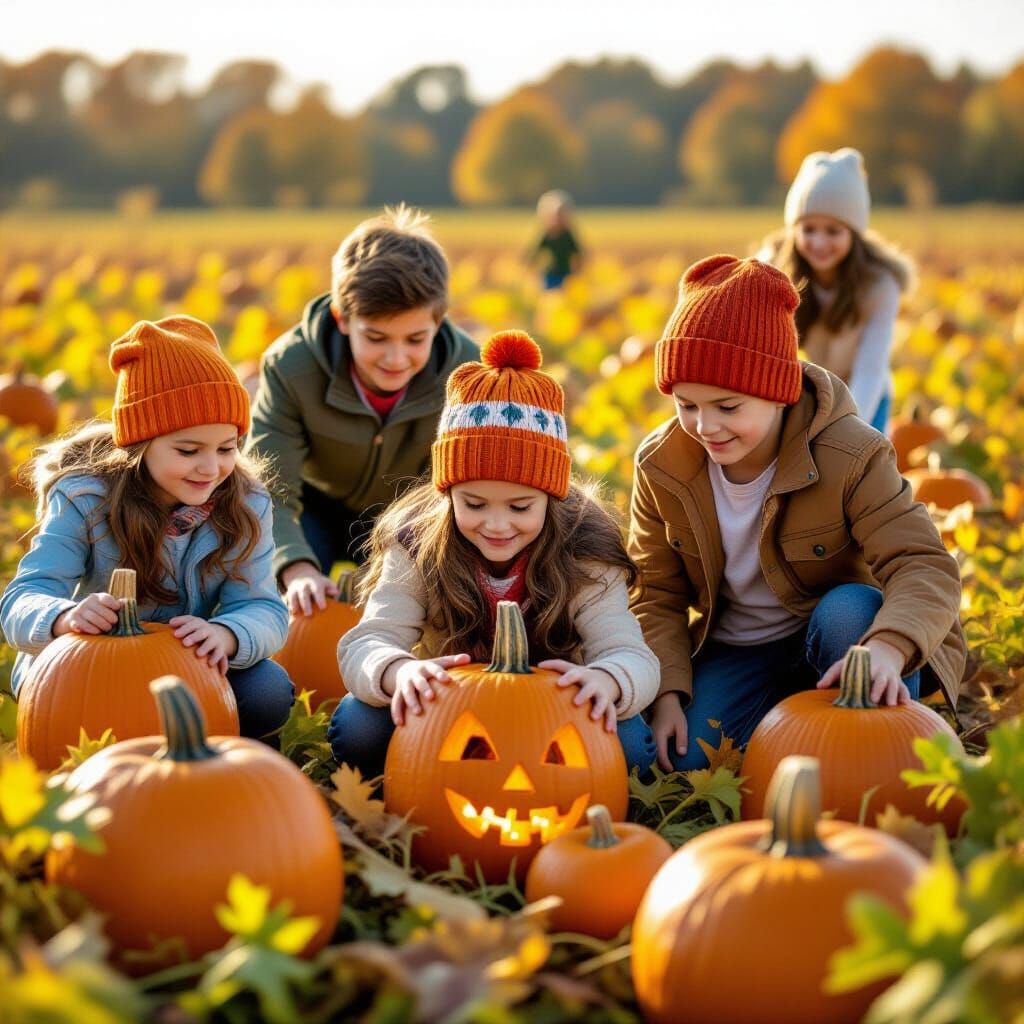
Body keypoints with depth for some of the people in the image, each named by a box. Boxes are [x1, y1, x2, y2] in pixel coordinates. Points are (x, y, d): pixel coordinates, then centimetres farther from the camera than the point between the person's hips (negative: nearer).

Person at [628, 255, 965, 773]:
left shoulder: (849, 456, -23)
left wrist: (888, 647, -53)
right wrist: (667, 690, -16)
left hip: (831, 637, -3)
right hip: (734, 649, 3)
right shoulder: (661, 466, -11)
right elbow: (656, 594, -1)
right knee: (682, 760, -21)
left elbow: (924, 565, -31)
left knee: (850, 610, -38)